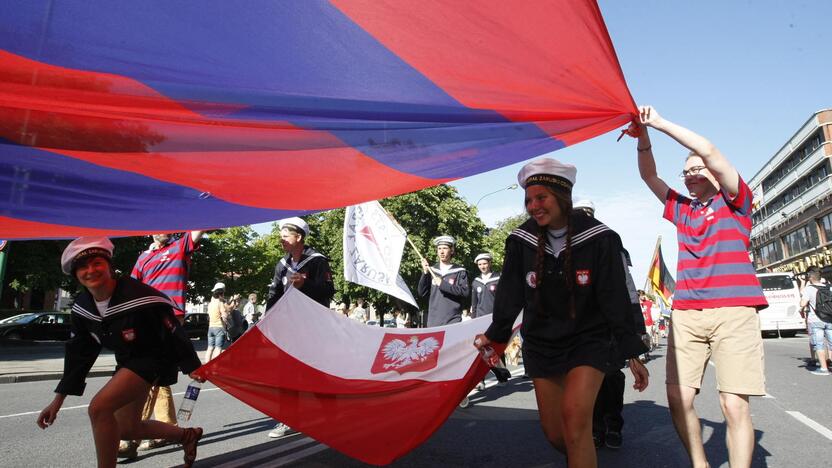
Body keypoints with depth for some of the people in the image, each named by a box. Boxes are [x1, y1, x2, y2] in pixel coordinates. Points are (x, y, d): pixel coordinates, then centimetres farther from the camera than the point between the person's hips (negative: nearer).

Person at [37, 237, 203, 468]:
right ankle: (188, 435, 37)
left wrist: (192, 367, -12)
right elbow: (79, 353, 6)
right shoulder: (82, 307, -4)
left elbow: (173, 332, -20)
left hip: (154, 358, -9)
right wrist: (58, 399, 6)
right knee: (126, 428, 15)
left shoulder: (140, 297, -28)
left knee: (99, 408, -23)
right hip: (127, 360, 9)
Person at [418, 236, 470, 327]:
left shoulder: (459, 271, 3)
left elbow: (464, 291, -9)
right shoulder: (432, 270, 12)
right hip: (433, 321, 3)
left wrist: (443, 284, -12)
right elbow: (422, 293, 8)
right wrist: (425, 273, -3)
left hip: (453, 321, -2)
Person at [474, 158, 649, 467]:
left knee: (575, 415, -25)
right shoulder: (521, 240, -6)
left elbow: (616, 299, -10)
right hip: (541, 345, 3)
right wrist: (495, 335, 9)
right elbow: (510, 294, 4)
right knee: (555, 434, 10)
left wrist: (632, 354, -8)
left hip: (589, 340, -3)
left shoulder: (599, 239, -13)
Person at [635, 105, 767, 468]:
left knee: (735, 405, -9)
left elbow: (709, 150, -4)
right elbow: (649, 176, 14)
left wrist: (659, 122, -4)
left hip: (733, 312, -4)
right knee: (678, 399, -4)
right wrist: (644, 138, -2)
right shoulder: (682, 209, 20)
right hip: (686, 314, 4)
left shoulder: (735, 201, 9)